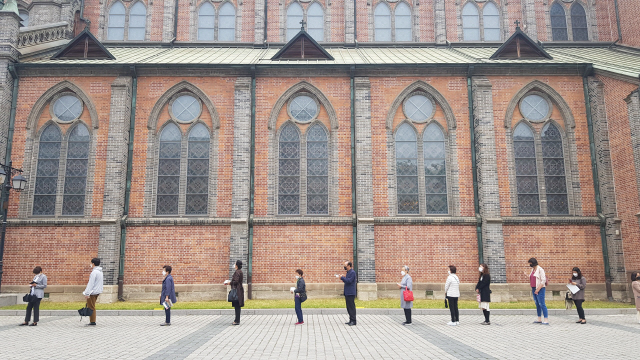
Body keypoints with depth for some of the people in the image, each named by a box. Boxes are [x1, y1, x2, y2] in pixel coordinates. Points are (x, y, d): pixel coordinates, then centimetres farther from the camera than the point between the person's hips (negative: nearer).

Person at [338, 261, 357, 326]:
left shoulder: (352, 272, -13)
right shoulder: (348, 272, 17)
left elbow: (349, 281, -22)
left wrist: (342, 278, -16)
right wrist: (343, 279, 5)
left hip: (351, 293, -10)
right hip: (347, 293, 10)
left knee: (351, 306, -7)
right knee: (348, 307, 12)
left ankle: (353, 321, -3)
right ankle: (351, 320, 19)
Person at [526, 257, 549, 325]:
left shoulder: (540, 270, -12)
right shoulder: (532, 270, 14)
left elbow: (543, 280, -16)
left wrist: (538, 289, -20)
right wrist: (526, 275, 11)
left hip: (540, 289, -9)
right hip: (534, 289, 9)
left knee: (542, 304, -10)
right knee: (537, 304, 12)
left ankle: (546, 320, -9)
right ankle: (539, 319, 18)